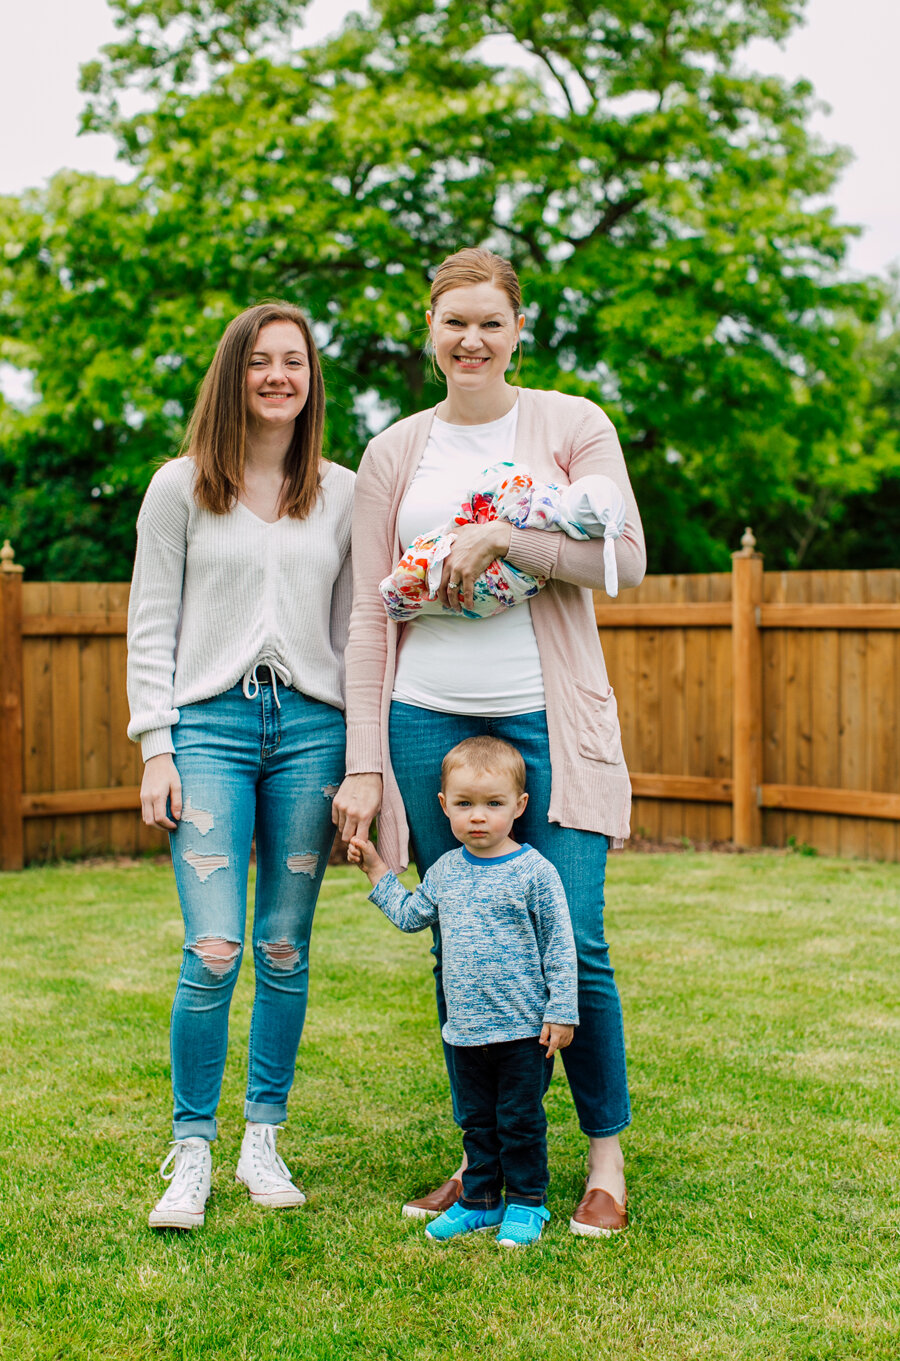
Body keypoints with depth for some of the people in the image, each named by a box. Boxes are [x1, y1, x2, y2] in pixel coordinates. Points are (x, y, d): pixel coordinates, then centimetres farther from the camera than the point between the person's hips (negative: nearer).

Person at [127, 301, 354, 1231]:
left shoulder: (344, 494, 10)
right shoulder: (180, 488, 5)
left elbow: (356, 629, 11)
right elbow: (151, 625, 4)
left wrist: (362, 754, 5)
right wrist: (155, 747, -4)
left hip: (312, 725, 2)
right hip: (210, 723, -2)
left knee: (285, 950, 5)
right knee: (213, 952, -9)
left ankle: (263, 1141, 19)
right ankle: (191, 1153, 6)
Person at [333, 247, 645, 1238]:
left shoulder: (573, 425, 4)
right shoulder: (395, 452, 10)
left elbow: (625, 558, -5)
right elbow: (368, 613, 7)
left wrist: (502, 536, -15)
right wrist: (363, 762, 2)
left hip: (548, 718, -2)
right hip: (428, 718, 2)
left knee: (570, 944, -5)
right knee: (460, 951, 6)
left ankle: (606, 1159, 14)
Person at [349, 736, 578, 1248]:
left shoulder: (533, 872, -11)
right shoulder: (445, 871, 5)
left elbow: (559, 946, -8)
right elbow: (410, 915, 22)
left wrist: (561, 1010, -10)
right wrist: (377, 869, 18)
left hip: (523, 1029, -5)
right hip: (467, 1029, 5)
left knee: (520, 1120, 5)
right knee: (477, 1120, 16)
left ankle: (527, 1201, 20)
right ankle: (480, 1200, 28)